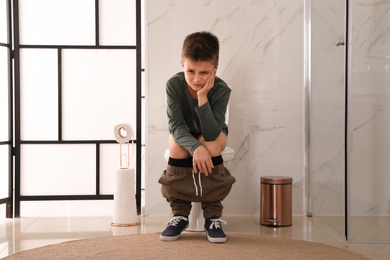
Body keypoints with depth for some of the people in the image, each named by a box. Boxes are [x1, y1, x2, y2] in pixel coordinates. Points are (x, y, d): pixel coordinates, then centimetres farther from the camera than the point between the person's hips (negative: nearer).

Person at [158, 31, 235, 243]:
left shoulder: (221, 90, -26)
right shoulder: (174, 85, -24)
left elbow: (211, 134, -35)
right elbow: (175, 125, -28)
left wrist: (202, 98, -42)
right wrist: (195, 147, -45)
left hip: (212, 136, -1)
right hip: (184, 136, 1)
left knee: (212, 143, -34)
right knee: (176, 143, -32)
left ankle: (213, 215, -21)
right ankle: (180, 214, -16)